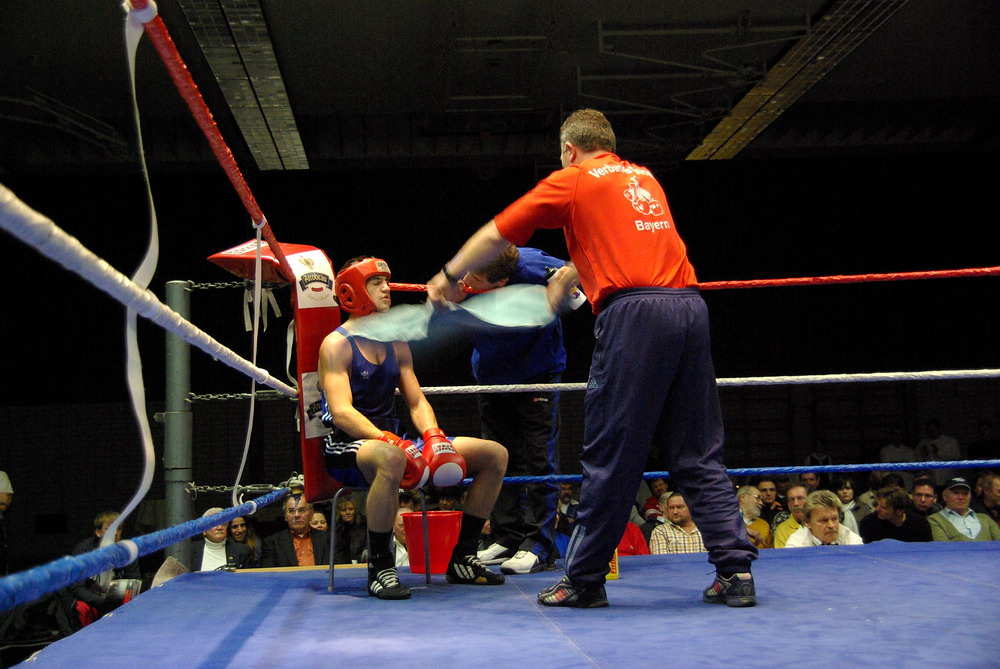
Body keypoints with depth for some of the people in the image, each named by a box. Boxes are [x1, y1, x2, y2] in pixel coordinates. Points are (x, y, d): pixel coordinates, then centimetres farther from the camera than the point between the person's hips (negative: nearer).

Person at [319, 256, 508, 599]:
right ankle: (379, 568, -30)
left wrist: (434, 437, -11)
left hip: (392, 440, 8)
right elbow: (341, 412, -21)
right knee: (391, 458, -45)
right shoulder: (337, 345, -8)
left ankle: (462, 559, 5)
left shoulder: (397, 344, 14)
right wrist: (390, 441, -34)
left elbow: (417, 403, 11)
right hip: (348, 447, -8)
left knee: (495, 454, 0)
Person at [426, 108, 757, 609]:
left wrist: (449, 276, 29)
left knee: (609, 455, 0)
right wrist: (570, 274, 50)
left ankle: (584, 580, 8)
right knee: (697, 453, 8)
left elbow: (496, 236, 15)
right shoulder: (645, 179, 25)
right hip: (688, 303, 6)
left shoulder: (571, 181, 9)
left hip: (633, 311, -6)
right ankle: (735, 571, 4)